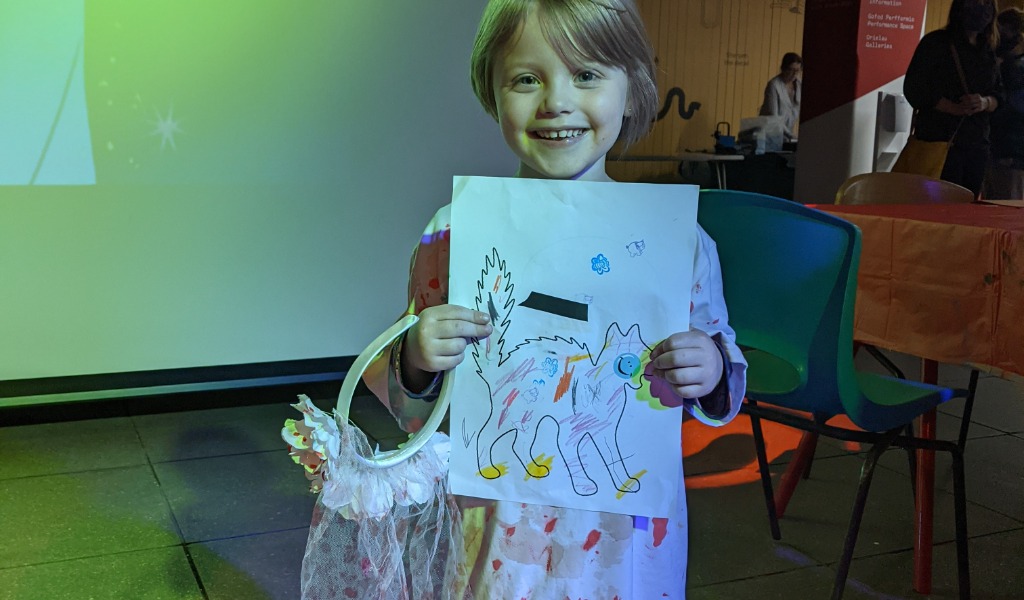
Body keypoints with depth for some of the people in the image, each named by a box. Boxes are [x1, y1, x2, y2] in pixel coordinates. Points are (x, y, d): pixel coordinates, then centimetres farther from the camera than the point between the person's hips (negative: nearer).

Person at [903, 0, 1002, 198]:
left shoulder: (987, 52, 16)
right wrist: (956, 108, -18)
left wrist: (985, 103, -9)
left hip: (977, 146, 5)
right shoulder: (936, 43, -1)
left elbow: (997, 97, 16)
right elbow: (914, 89, -8)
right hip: (939, 141, -5)